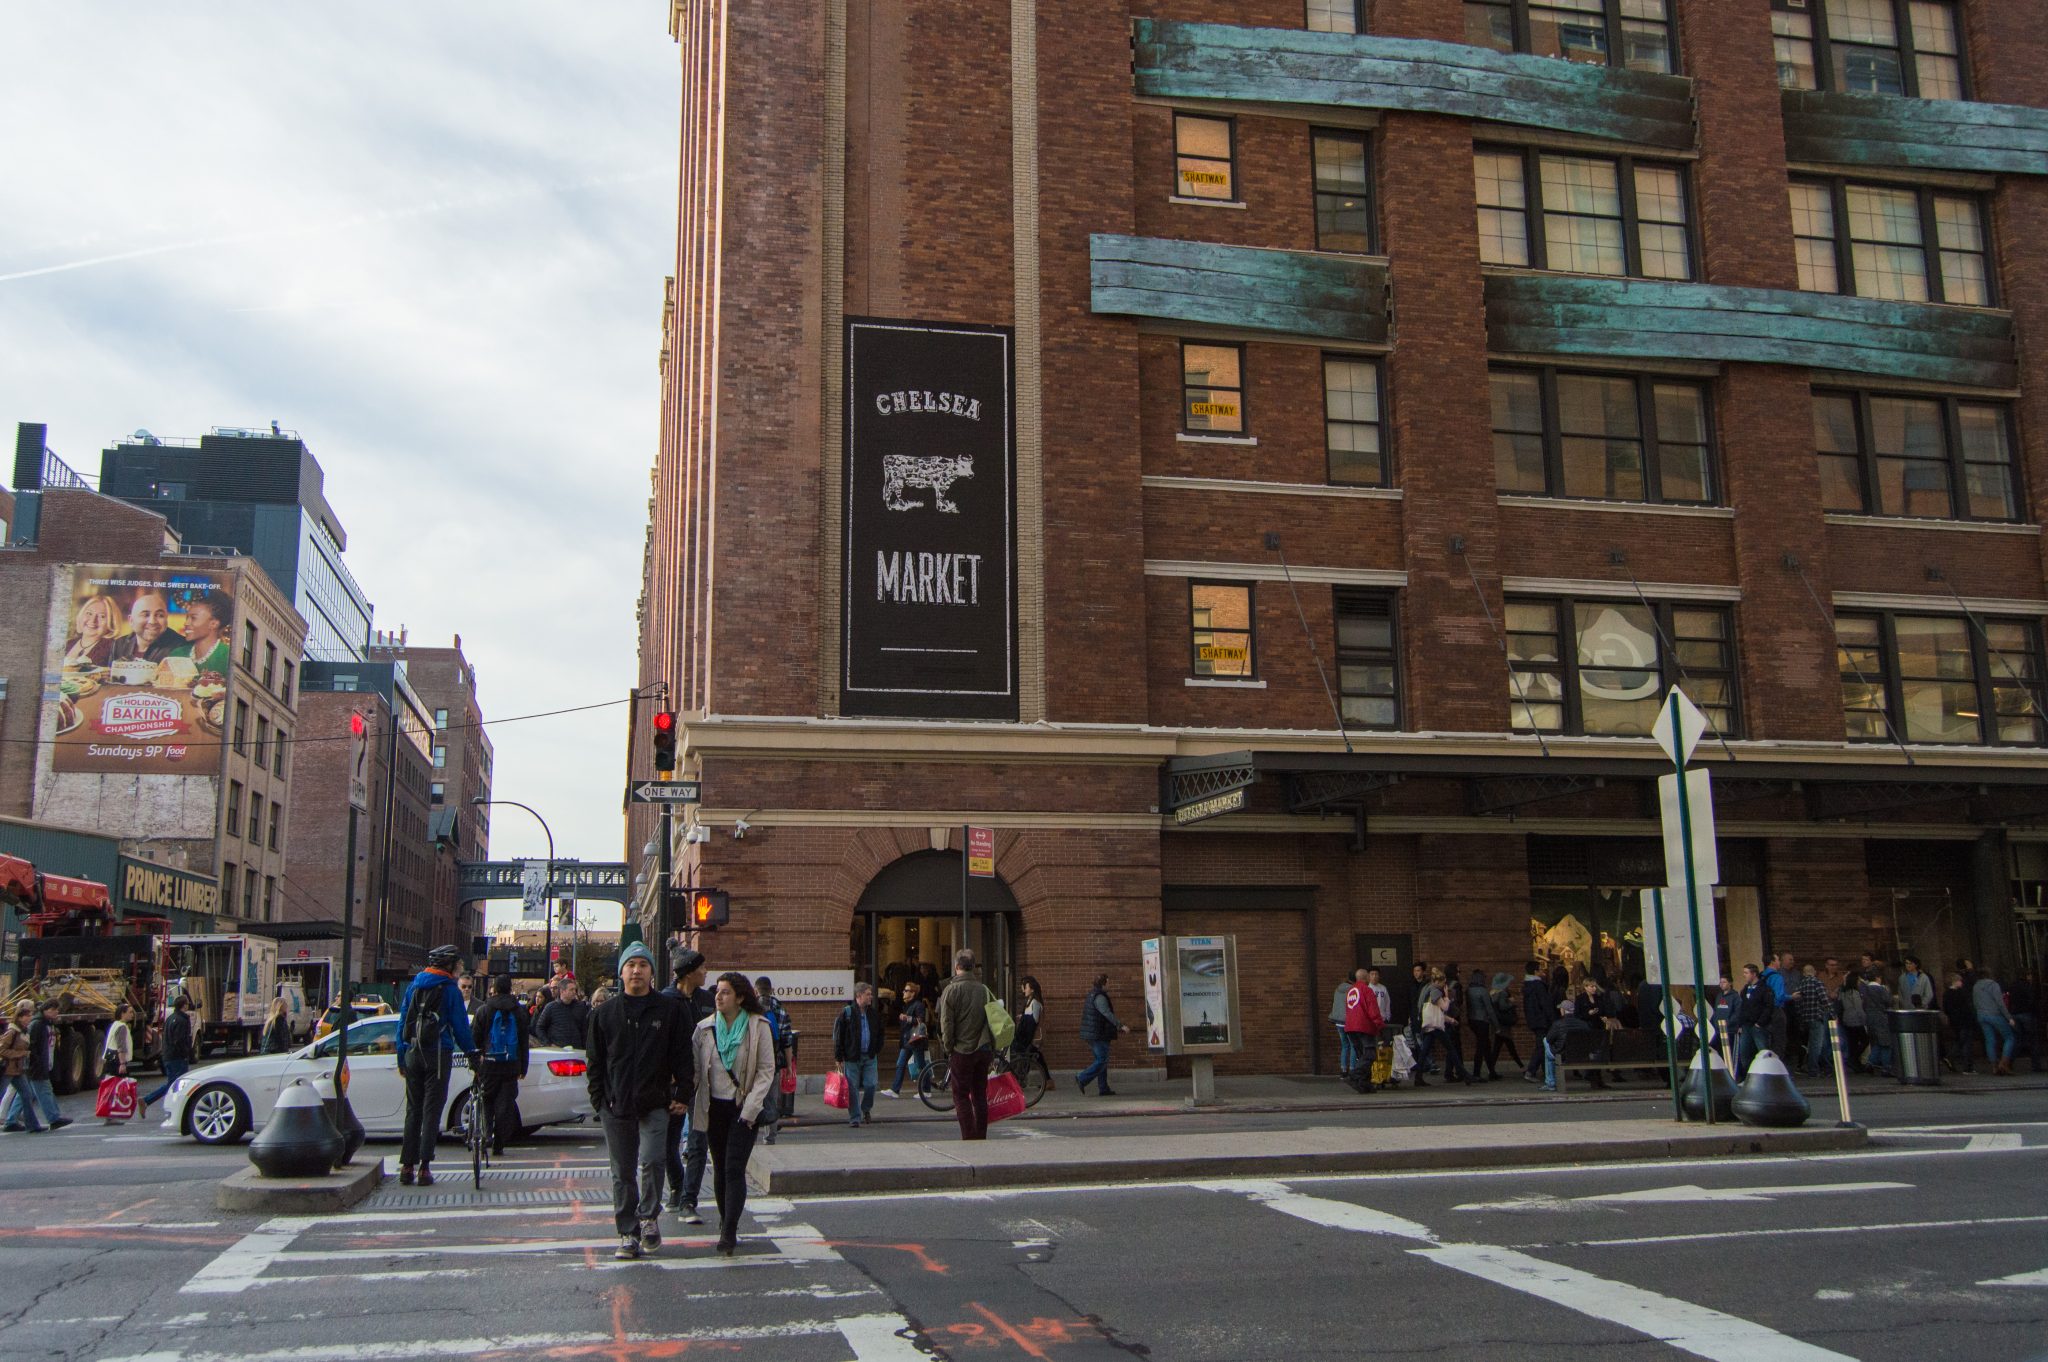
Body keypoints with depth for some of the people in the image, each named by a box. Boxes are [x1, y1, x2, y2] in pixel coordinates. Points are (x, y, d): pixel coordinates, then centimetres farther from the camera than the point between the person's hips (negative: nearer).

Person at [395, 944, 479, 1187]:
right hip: (438, 1054, -5)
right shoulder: (450, 989, -6)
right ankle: (424, 1167, -5)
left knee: (413, 1110, 11)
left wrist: (402, 1058, 16)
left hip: (412, 1054, 5)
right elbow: (460, 1025, -5)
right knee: (431, 1111, -1)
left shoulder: (413, 986, 10)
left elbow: (402, 1023, 12)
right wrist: (471, 1053, 5)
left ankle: (406, 1166, 8)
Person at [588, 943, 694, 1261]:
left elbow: (683, 1056, 3)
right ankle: (628, 1233, 16)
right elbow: (595, 1061, 11)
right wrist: (598, 1098, 3)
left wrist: (683, 1094, -3)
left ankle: (649, 1217, 7)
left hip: (655, 1104, -2)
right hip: (616, 1105, 2)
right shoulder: (605, 1013, 8)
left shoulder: (670, 1010, 3)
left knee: (650, 1161, -16)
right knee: (623, 1172, 6)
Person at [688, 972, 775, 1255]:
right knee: (719, 1169, 11)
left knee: (734, 1169, -11)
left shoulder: (758, 1027, -6)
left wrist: (750, 1109, -12)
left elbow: (766, 1070, -6)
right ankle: (725, 1220, 27)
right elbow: (695, 1067, 7)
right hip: (715, 1107, 4)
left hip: (744, 1107, -3)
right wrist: (686, 1099, -5)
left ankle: (729, 1232, -12)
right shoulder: (705, 1028, 4)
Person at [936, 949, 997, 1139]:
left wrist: (948, 1048, 0)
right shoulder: (984, 989, 7)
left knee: (961, 1095, 1)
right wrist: (992, 1049, 13)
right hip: (983, 1050, 5)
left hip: (962, 1051, -5)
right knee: (980, 1095, 11)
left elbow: (946, 1023, -10)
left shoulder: (951, 990, -8)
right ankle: (981, 1137, 13)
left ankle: (969, 1137, -4)